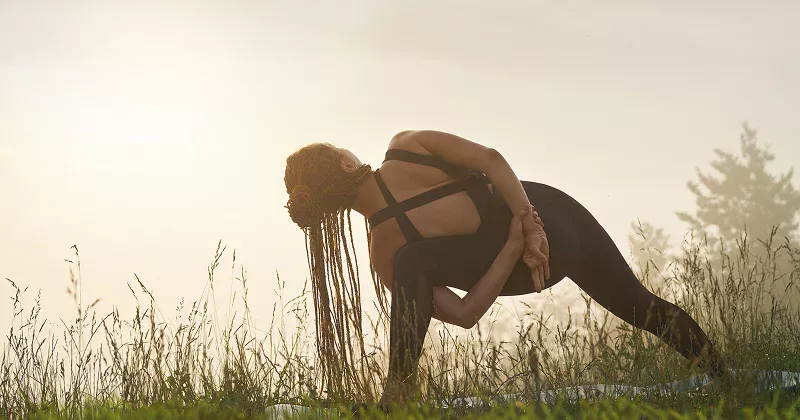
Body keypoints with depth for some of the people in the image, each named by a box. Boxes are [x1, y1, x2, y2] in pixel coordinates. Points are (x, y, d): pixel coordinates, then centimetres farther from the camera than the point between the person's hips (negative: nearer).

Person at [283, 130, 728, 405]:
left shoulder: (385, 257, -9)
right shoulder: (405, 147, -7)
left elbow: (463, 314, -11)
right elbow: (491, 158, -17)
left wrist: (514, 246, -11)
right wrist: (530, 223, -11)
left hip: (531, 262, -4)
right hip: (559, 211, 5)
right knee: (640, 305, 25)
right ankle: (725, 377, 37)